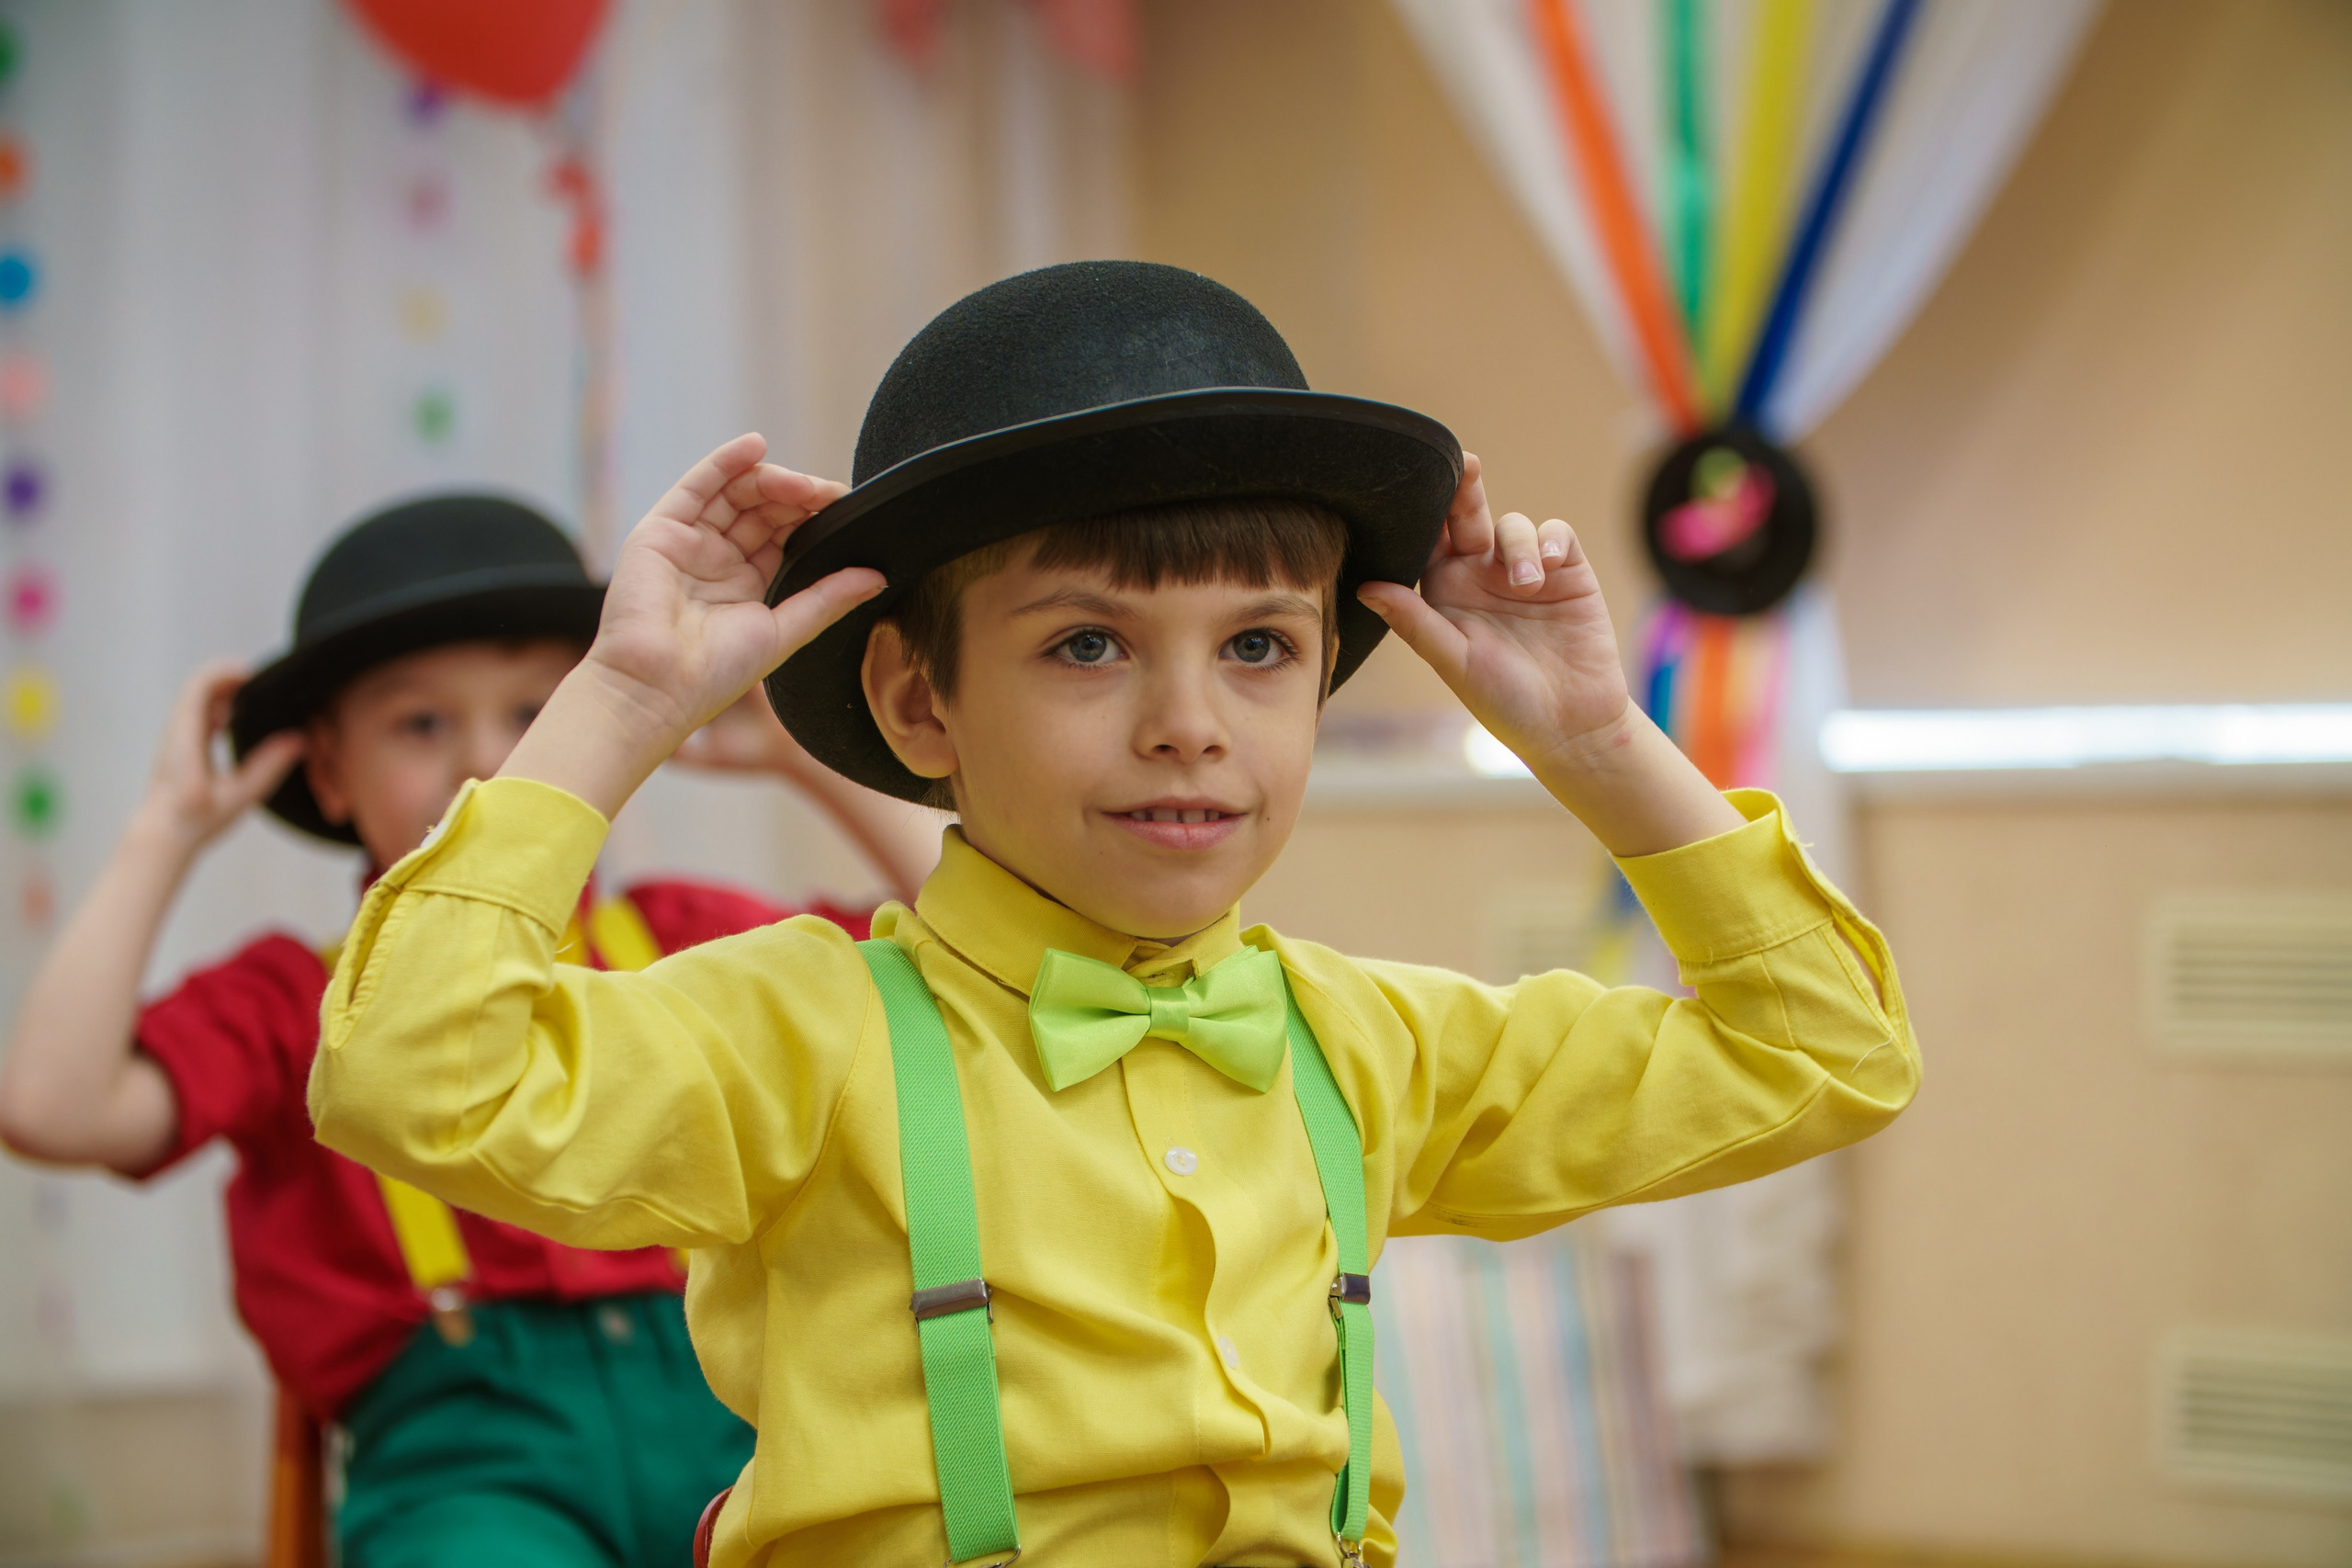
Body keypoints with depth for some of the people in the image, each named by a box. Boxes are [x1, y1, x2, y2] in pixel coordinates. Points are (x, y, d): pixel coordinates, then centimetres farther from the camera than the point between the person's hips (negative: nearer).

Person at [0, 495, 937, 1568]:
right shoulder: (294, 1001, 14)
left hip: (724, 1414, 2)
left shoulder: (683, 937, 20)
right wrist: (169, 830, 5)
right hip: (466, 1451, -1)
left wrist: (814, 759, 15)